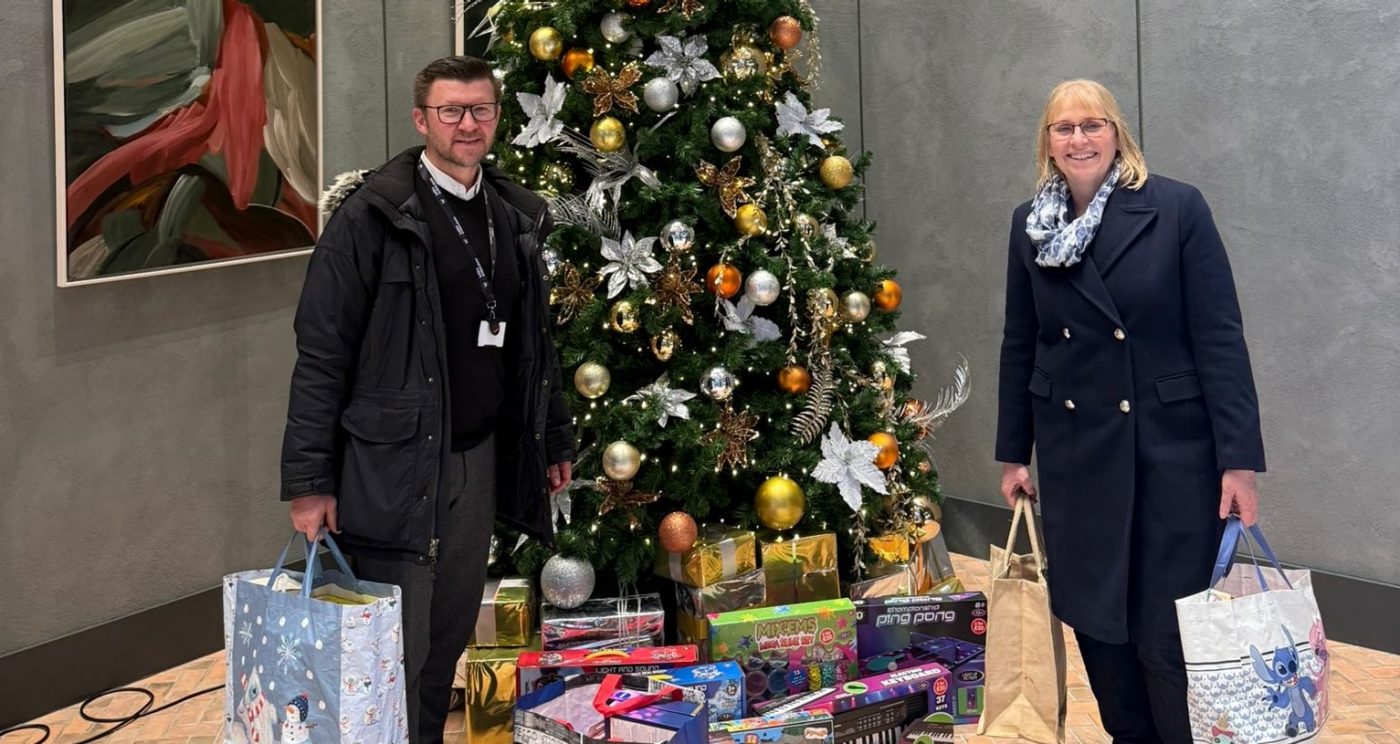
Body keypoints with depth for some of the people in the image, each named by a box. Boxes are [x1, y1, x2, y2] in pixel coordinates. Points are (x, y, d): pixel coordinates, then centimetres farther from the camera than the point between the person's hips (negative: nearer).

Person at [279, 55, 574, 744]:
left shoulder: (517, 217, 9)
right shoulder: (372, 214, -10)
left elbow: (534, 342, 19)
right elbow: (322, 352, -11)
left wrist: (553, 441, 19)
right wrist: (309, 480, -14)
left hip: (481, 456, 6)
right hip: (394, 464, -6)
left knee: (451, 637, 14)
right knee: (397, 650, -1)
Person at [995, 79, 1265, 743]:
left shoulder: (1178, 209, -8)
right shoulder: (1029, 225, 4)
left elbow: (1219, 337, -9)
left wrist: (1240, 459, -13)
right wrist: (1013, 454, 11)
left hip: (1172, 447, -4)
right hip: (1075, 453, 4)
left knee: (1170, 627, -2)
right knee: (1092, 615, 10)